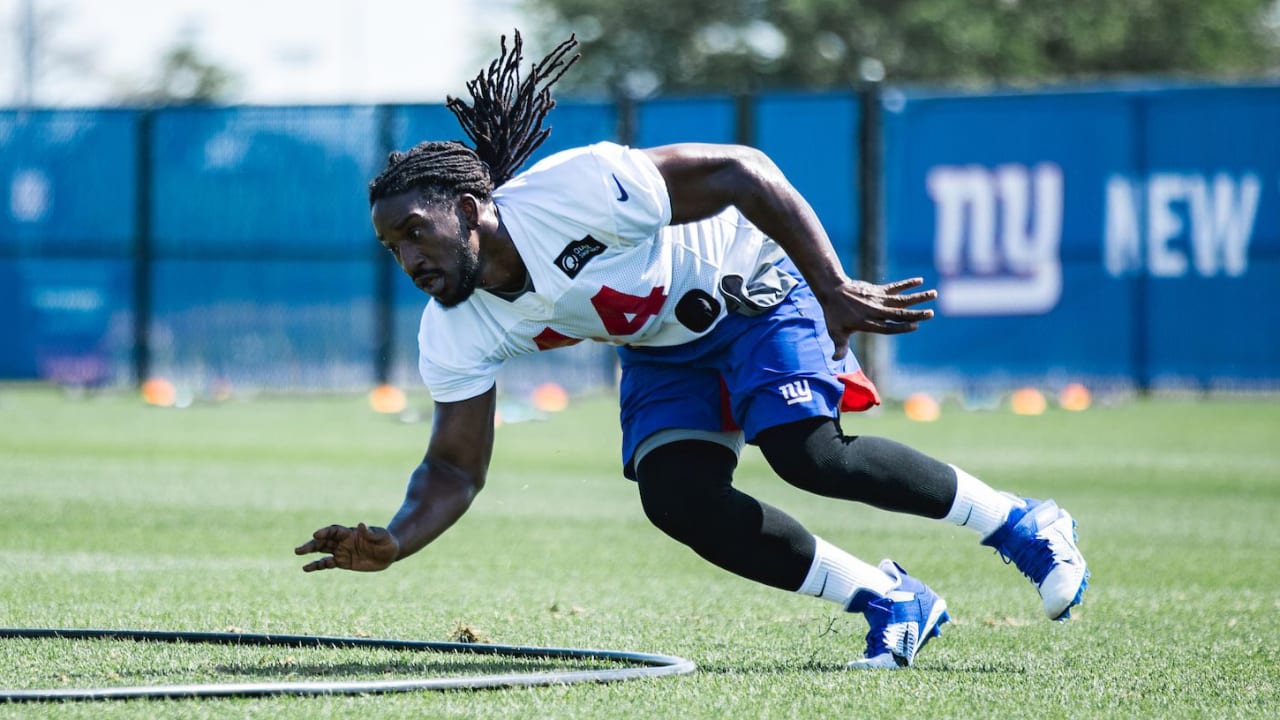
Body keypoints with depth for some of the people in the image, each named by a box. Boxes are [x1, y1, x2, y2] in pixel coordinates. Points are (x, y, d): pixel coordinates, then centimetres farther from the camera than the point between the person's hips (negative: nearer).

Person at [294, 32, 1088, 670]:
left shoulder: (577, 190, -35)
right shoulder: (456, 333, -15)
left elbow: (739, 172, -31)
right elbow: (455, 469, -9)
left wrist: (834, 289, -33)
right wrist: (392, 544, -30)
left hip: (752, 278, -6)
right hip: (663, 346, 6)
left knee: (807, 452, -26)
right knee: (677, 496, -16)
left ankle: (1020, 525, -5)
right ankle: (888, 601, 0)